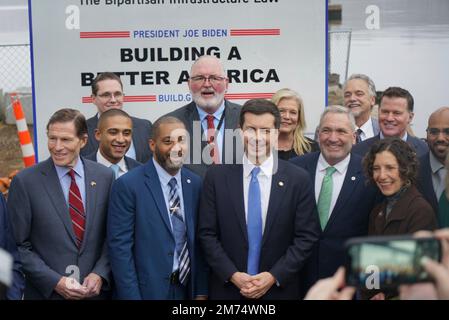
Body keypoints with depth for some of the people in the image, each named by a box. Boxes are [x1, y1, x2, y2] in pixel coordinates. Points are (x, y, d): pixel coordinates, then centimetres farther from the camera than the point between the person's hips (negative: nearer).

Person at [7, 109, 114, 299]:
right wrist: (54, 282, -14)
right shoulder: (25, 182, -9)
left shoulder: (105, 176, -2)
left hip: (96, 289, 2)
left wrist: (100, 274, -9)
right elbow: (19, 245, -7)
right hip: (46, 292, -2)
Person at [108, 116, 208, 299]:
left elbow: (199, 242, 6)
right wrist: (132, 296, -15)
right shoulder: (128, 185, -12)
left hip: (187, 289, 4)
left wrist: (201, 291, 2)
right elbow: (120, 247, -13)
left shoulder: (195, 183, 3)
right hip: (148, 290, -4)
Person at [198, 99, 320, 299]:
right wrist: (232, 275, -12)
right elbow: (207, 234, -3)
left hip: (279, 288, 0)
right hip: (227, 288, 0)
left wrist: (274, 276, -12)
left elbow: (307, 236, -5)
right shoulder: (216, 176, -4)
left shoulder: (298, 179, -5)